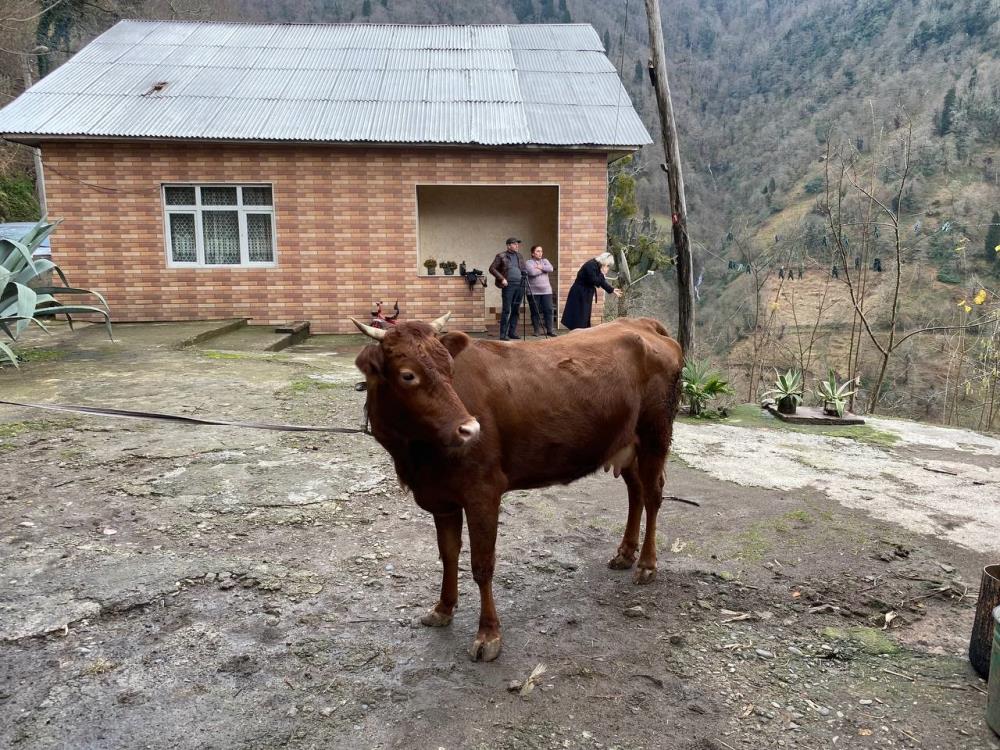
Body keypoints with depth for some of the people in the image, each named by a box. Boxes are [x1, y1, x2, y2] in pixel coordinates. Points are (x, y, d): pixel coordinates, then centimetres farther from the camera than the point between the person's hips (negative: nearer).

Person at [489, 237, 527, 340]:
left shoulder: (519, 256, 17)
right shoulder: (501, 256, 0)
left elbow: (523, 269, 27)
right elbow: (492, 268, -4)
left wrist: (524, 278, 9)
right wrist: (502, 279, -11)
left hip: (520, 285, 6)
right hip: (508, 285, -6)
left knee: (515, 310, 7)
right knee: (506, 310, -7)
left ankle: (512, 332, 14)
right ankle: (503, 334, -6)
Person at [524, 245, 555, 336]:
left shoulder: (545, 261, 15)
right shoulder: (528, 262, 1)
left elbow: (551, 268, -4)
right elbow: (532, 272, -17)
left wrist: (540, 267, -9)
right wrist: (544, 270, -5)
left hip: (546, 290, 3)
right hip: (533, 291, -3)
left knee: (548, 310, -2)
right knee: (535, 312, 0)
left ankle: (549, 330, 3)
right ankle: (537, 331, 9)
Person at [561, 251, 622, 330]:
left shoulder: (598, 266, 10)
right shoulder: (591, 265, -19)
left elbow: (600, 281, 14)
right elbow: (593, 280, -26)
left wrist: (611, 290, 11)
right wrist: (602, 274, -17)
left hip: (586, 295, 10)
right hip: (579, 295, -10)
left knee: (585, 320, 10)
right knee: (579, 322, -8)